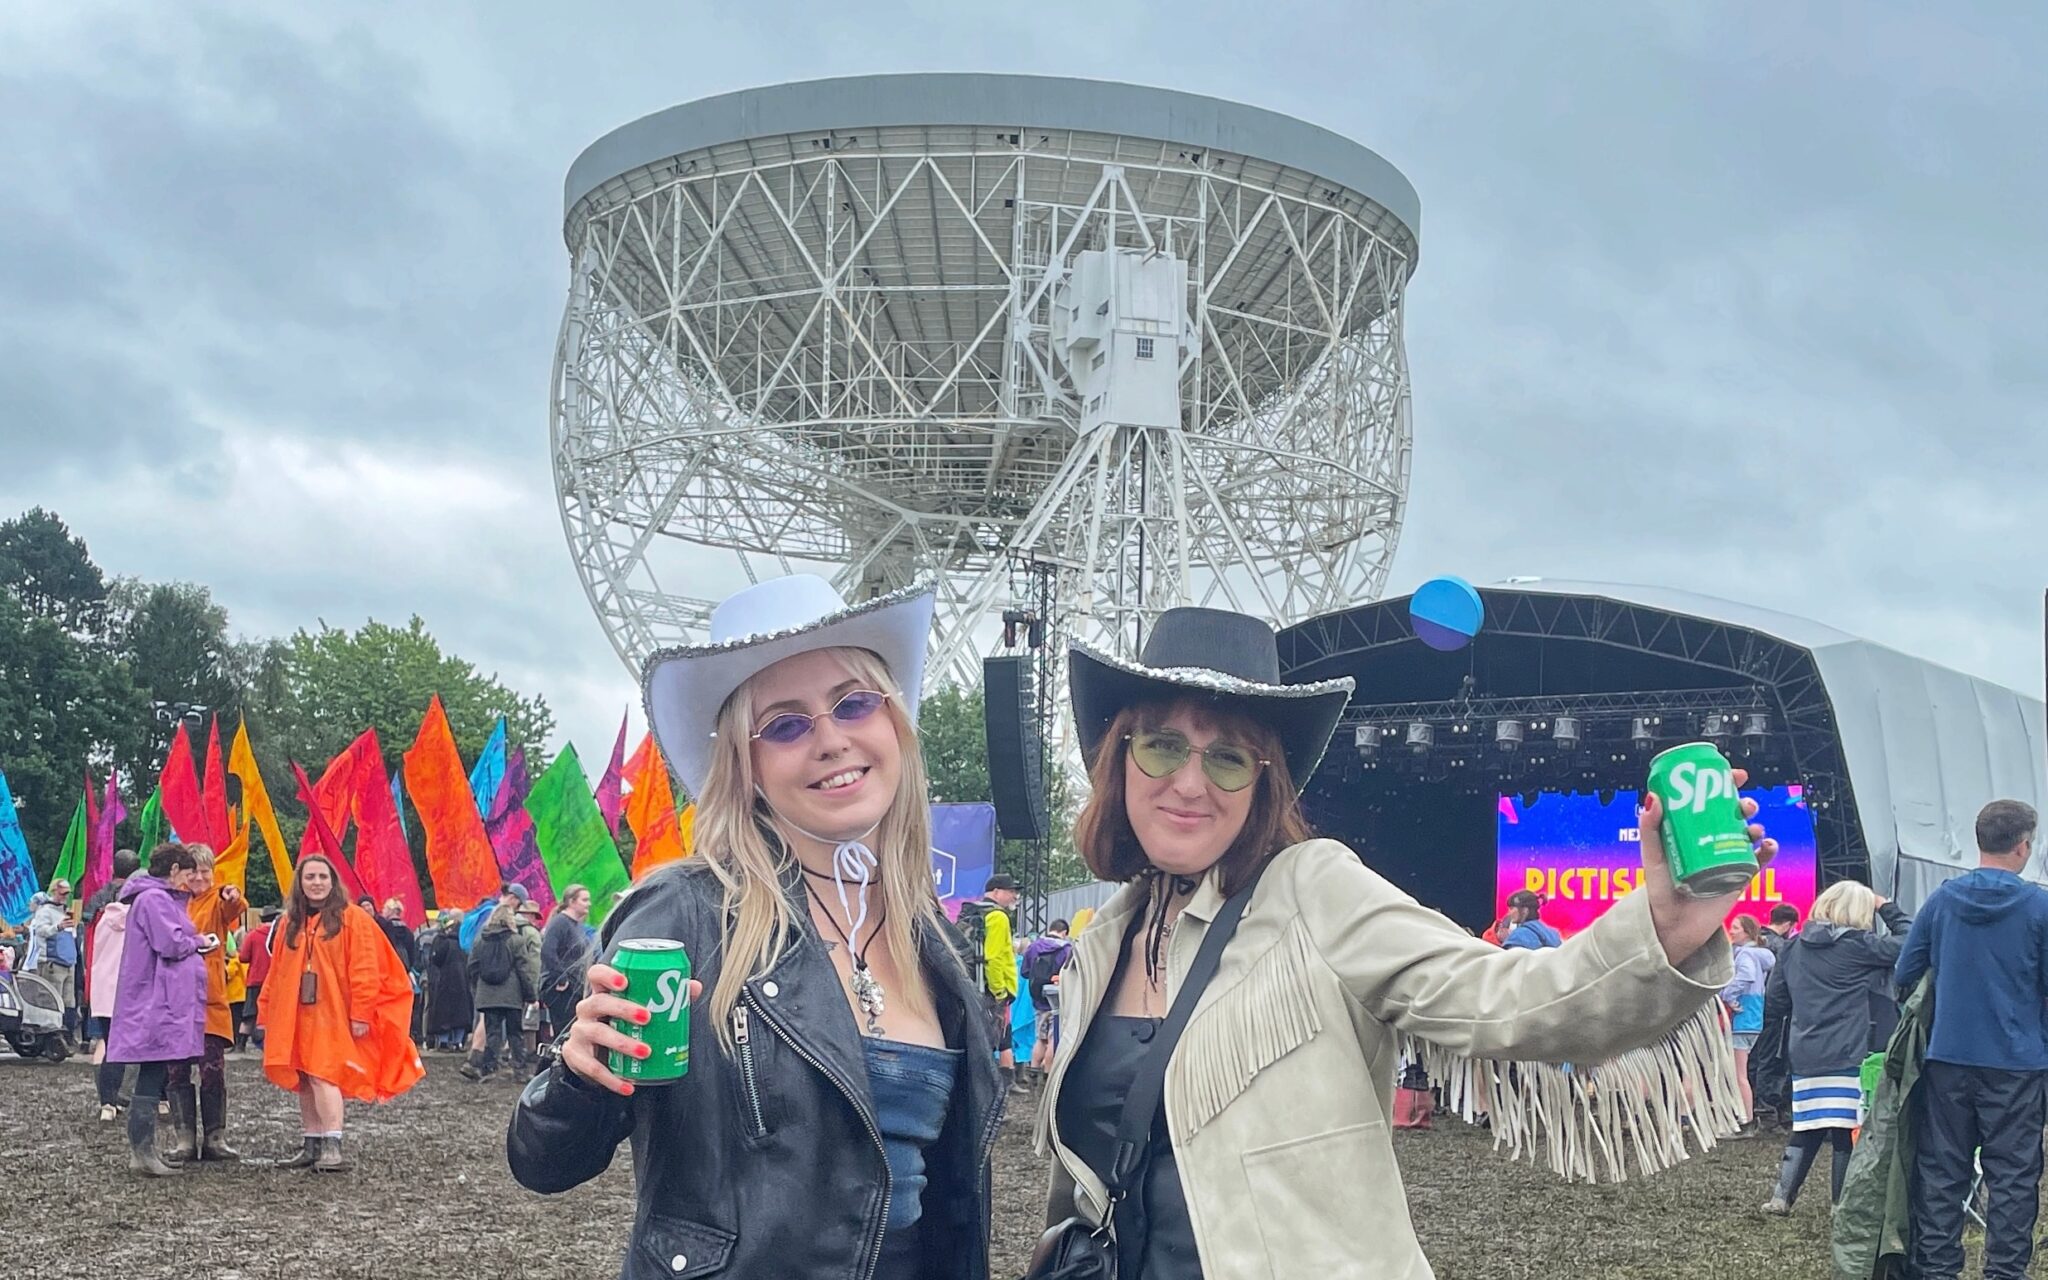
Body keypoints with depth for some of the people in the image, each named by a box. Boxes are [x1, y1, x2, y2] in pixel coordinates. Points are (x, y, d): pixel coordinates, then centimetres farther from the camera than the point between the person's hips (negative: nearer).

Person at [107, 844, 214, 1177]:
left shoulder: (162, 898, 22)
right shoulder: (153, 899, -11)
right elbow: (171, 944, -19)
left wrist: (195, 943, 7)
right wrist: (200, 942, -3)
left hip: (162, 1005, 11)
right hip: (156, 1004, -11)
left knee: (153, 1076, 11)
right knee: (152, 1076, -10)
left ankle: (142, 1150, 14)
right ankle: (142, 1151, -10)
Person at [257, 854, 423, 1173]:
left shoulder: (352, 918, -4)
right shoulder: (290, 923, 12)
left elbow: (364, 970, -9)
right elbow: (277, 973, 14)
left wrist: (361, 1013, -14)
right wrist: (267, 1013, 11)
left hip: (333, 1016, -6)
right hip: (296, 1017, 6)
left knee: (322, 1076, -16)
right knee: (304, 1081, 9)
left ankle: (332, 1147, -19)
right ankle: (310, 1146, 16)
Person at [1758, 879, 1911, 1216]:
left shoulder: (1796, 946, 9)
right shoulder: (1857, 944, -9)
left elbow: (1773, 993, 15)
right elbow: (1908, 943, -7)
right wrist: (1888, 909, 6)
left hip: (1805, 1056, 6)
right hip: (1850, 1056, -6)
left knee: (1806, 1131, 12)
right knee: (1849, 1132, 2)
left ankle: (1781, 1198, 9)